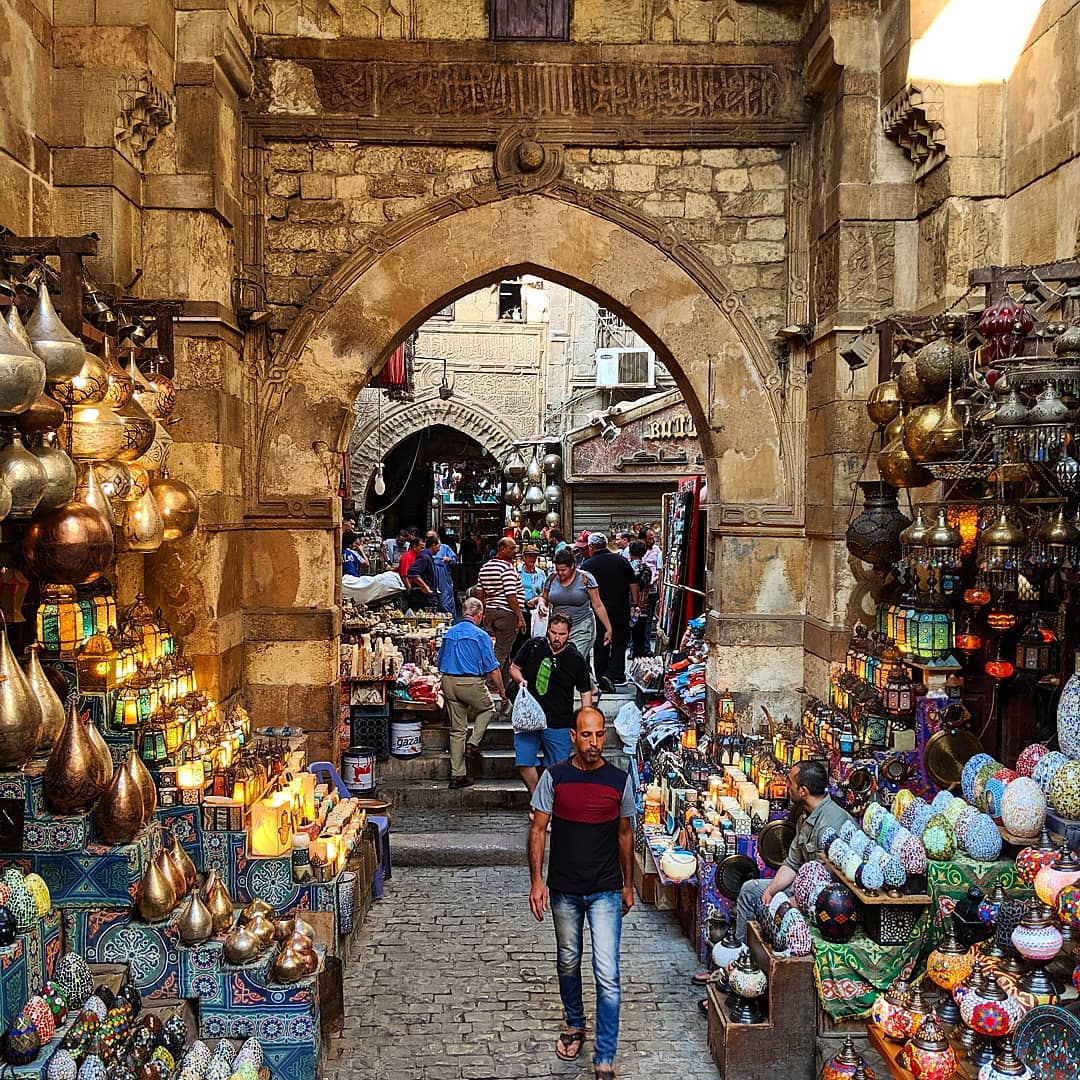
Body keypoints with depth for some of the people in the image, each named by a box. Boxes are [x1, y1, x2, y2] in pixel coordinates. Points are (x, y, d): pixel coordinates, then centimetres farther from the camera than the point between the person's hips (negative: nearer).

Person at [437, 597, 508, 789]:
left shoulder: (449, 633, 12)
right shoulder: (480, 635, -6)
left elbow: (440, 664, 17)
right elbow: (492, 668, -7)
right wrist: (502, 692, 3)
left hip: (448, 682, 5)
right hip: (471, 682, -5)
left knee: (457, 729, 11)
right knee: (487, 708, 25)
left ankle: (457, 774, 12)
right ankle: (473, 743, 7)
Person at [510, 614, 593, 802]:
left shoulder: (577, 660, -1)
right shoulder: (533, 646, 0)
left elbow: (586, 692, 6)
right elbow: (514, 668, 13)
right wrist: (521, 680, -10)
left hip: (559, 724, -1)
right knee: (524, 763, -5)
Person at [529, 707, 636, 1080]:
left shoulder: (620, 780, -4)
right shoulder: (554, 777, -7)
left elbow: (624, 834, 7)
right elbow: (538, 830, -3)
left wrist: (628, 885, 11)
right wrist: (536, 881, -9)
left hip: (606, 891, -1)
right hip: (564, 890, 1)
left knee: (607, 975, -6)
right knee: (568, 964, 18)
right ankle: (574, 1025, 43)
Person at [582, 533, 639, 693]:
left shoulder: (587, 565, -5)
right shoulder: (621, 560, 1)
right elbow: (633, 583, 2)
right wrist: (635, 603, 9)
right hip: (621, 610, 1)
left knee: (600, 645, 11)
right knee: (620, 642, 10)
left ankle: (602, 680, 15)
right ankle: (612, 674, -7)